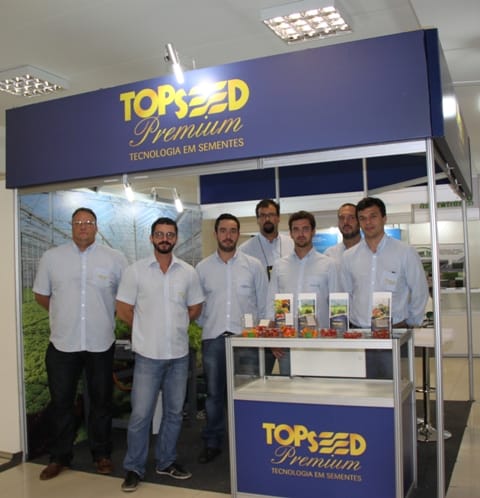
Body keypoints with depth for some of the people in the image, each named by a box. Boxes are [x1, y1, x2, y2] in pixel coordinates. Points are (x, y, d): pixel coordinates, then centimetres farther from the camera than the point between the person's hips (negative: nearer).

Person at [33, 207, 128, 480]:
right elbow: (41, 295, 10)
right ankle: (60, 457, 25)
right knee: (61, 401, 9)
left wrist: (106, 314, 5)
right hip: (63, 343, 1)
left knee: (101, 401, 12)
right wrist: (66, 314, 10)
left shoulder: (115, 258, -2)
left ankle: (102, 454, 27)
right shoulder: (51, 257, 1)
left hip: (101, 343, 0)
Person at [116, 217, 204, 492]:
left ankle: (167, 462, 29)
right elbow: (123, 310, -1)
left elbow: (195, 308, 13)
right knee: (141, 414, 1)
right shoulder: (135, 271, -5)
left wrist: (174, 325, 8)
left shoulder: (188, 272, 3)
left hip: (179, 354, 3)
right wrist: (148, 329, 4)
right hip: (148, 354, -3)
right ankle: (134, 468, 16)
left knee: (174, 412, 13)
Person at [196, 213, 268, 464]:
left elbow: (263, 302, 6)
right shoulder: (203, 267, 6)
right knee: (214, 392, 8)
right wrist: (206, 326, 7)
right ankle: (212, 442, 22)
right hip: (213, 338, 1)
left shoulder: (254, 265, 2)